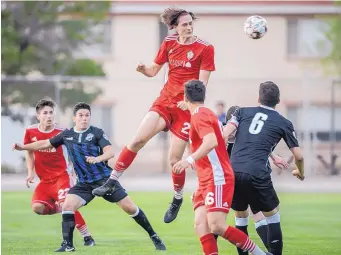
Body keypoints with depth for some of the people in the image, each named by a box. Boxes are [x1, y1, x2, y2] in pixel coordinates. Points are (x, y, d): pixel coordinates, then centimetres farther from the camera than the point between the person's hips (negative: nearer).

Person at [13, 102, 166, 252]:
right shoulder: (66, 135, 5)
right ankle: (68, 246, -9)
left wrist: (98, 158, -38)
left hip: (105, 178, -3)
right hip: (84, 183, 3)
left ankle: (153, 237, 9)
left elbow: (110, 152, -17)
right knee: (67, 206, -18)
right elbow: (46, 144, 16)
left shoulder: (97, 132, -6)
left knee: (129, 207, -5)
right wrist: (23, 147, 12)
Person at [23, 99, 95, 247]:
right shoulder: (30, 131, -3)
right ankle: (58, 208, 15)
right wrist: (30, 173, 3)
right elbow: (29, 153, 13)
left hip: (61, 176, -4)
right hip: (44, 180, 4)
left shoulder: (61, 132, -12)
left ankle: (87, 237, -12)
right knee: (37, 207, -17)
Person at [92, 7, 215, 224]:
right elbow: (154, 70, 12)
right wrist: (143, 69, -11)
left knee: (175, 159, -4)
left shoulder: (205, 49, -8)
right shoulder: (169, 43, 5)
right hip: (165, 101, 4)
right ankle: (112, 182, -6)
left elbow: (202, 83, -11)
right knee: (138, 140, -14)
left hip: (186, 107, -3)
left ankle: (178, 200, 19)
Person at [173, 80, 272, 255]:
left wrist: (190, 160, -38)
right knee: (200, 224, -7)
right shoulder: (206, 114, 20)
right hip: (206, 181, 10)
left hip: (217, 179, -10)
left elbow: (211, 141, -27)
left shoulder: (199, 115, -10)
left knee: (217, 226, -18)